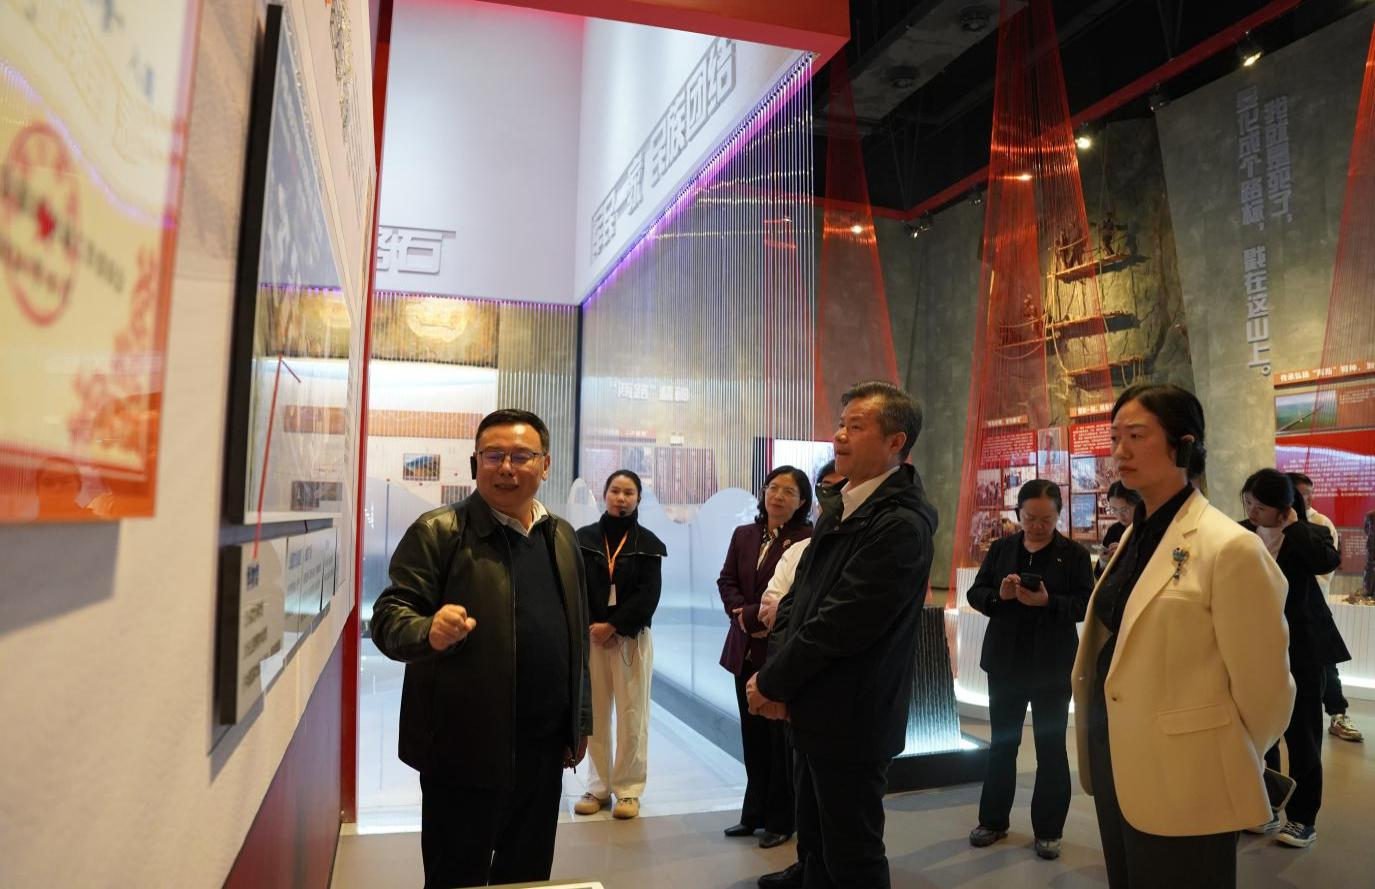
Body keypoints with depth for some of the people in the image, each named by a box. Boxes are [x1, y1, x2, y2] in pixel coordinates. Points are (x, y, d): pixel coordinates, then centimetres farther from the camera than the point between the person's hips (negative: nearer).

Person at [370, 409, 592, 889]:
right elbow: (388, 616, -13)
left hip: (544, 747, 5)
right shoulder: (438, 531, -8)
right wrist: (429, 632, -35)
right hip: (466, 750, -5)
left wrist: (580, 721, 14)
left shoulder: (562, 536, 8)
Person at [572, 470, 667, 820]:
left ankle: (629, 788, 13)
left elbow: (648, 595, -5)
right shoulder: (585, 538, 5)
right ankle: (599, 786, 19)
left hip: (631, 637, -1)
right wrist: (590, 627, -11)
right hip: (591, 636, 1)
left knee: (631, 714, 1)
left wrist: (612, 626, -12)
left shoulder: (648, 544, 2)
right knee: (594, 713, 6)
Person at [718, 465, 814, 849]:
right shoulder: (744, 535, 10)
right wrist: (741, 615, -10)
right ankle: (754, 813, 28)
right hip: (746, 649, 6)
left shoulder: (808, 539, -13)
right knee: (753, 735, 15)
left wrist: (755, 615, -14)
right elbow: (726, 581, 8)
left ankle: (781, 820, 22)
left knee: (782, 737, 7)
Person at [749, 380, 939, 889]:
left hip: (848, 719, -8)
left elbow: (841, 623, -24)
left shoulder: (900, 524, -21)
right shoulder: (843, 508, 9)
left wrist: (773, 683, -12)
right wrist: (779, 678, -5)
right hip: (817, 713, 9)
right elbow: (799, 597, 8)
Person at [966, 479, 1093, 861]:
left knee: (1051, 747, 8)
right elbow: (975, 593, 2)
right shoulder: (1001, 549, 3)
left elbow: (1085, 605, -10)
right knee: (1002, 743, 13)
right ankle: (993, 820, 27)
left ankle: (1047, 830, 21)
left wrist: (1048, 602, -27)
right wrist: (999, 595, -19)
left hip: (1052, 665, -2)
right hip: (1005, 661, 3)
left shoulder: (1075, 554, -4)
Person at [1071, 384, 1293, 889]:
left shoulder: (1228, 547, -17)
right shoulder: (1135, 535, 8)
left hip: (1180, 778, -7)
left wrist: (1230, 763, 3)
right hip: (1115, 760, 7)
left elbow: (1263, 684, -12)